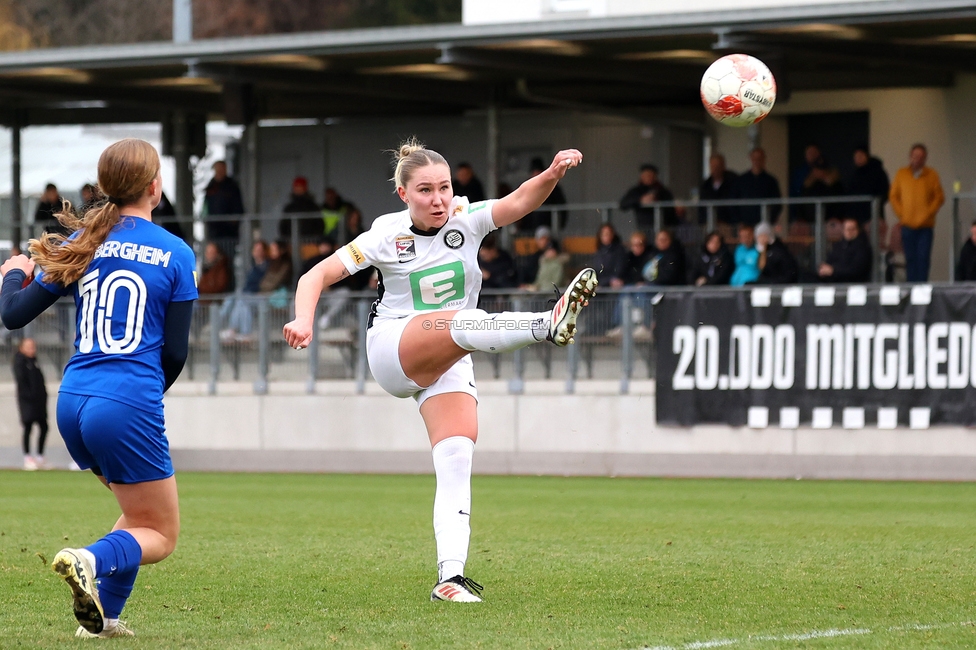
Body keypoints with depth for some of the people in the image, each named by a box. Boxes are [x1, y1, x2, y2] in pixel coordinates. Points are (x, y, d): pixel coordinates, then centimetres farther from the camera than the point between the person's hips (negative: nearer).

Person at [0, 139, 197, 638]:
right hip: (130, 407, -5)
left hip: (73, 404, 5)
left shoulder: (82, 243, 7)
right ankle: (91, 560, -24)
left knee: (141, 512, 26)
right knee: (160, 535, 7)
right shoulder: (176, 254, -2)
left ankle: (102, 615, 11)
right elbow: (176, 352, -1)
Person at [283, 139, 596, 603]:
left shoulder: (466, 220, -1)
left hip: (449, 365, 4)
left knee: (456, 462, -16)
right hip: (392, 351, -4)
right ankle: (548, 325, -62)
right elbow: (318, 275, -9)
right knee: (461, 325, -34)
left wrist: (553, 175, -40)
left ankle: (451, 577, -23)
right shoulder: (387, 235, -6)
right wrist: (303, 322, -28)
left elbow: (519, 203, -19)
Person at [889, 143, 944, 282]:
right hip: (908, 224, 1)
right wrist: (901, 213, -1)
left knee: (923, 257, -7)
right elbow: (893, 196, 10)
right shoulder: (901, 174, 8)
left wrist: (929, 213, -6)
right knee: (910, 258, 1)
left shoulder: (932, 175, 4)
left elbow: (939, 198, 4)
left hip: (925, 225, -1)